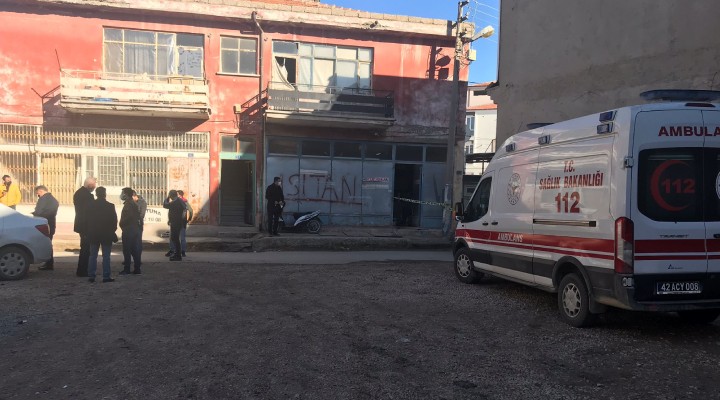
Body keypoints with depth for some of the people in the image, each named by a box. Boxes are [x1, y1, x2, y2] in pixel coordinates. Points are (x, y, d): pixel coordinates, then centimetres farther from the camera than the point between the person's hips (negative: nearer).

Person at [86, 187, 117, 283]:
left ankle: (91, 275, 10)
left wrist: (88, 233, 13)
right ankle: (106, 276, 0)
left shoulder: (90, 205, 0)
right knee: (106, 256, 1)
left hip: (93, 234, 3)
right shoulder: (110, 206, -8)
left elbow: (87, 220, 4)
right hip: (107, 235, -3)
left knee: (93, 256, 10)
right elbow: (114, 221, -6)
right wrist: (112, 231, 8)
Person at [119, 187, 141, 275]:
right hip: (135, 229, 9)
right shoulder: (134, 203, 15)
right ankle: (137, 269, 11)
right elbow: (138, 216, 18)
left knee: (127, 250, -5)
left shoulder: (128, 204, -13)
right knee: (134, 250, 10)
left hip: (128, 230, -9)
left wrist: (122, 224, -11)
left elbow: (128, 216, -24)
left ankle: (126, 269, -4)